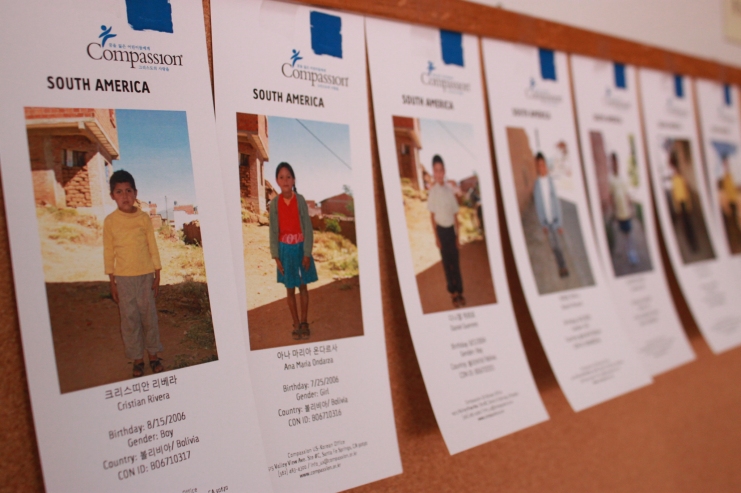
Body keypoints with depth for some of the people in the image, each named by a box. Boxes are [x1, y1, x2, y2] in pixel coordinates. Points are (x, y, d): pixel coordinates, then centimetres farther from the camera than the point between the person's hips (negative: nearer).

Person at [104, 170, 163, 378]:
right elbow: (108, 252, 1)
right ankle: (137, 359, 18)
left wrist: (157, 276, 1)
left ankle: (154, 355, 22)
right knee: (129, 318, 6)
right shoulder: (110, 221, -4)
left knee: (149, 316, 7)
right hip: (123, 277, 0)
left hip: (146, 275, 0)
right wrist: (112, 281, 0)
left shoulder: (144, 218, -3)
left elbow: (153, 247, 2)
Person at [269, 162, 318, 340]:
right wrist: (276, 256, -5)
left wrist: (307, 253, -10)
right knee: (290, 289, 8)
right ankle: (296, 324, 19)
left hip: (300, 247, -1)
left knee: (303, 287, 9)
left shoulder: (300, 200, -7)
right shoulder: (274, 203, -5)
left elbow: (308, 228, -5)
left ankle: (304, 322, 20)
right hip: (285, 249, 1)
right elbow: (273, 231, -2)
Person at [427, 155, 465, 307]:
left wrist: (457, 234, 3)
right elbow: (432, 216, -4)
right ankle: (452, 293, 17)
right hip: (441, 230, -2)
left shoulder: (450, 190, -2)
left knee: (456, 261, 8)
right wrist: (436, 236, -6)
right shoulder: (432, 191, -8)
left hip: (451, 229, 2)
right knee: (446, 262, 7)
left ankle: (459, 291, 18)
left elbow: (455, 214, 4)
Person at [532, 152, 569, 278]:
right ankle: (561, 267, 14)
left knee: (557, 243, -1)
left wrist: (559, 223, -2)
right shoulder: (536, 183, -4)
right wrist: (542, 224, -2)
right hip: (545, 220, 1)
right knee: (553, 245, 5)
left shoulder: (551, 180, -6)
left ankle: (563, 267, 7)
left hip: (555, 219, -1)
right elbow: (538, 204, 0)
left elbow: (556, 201, -3)